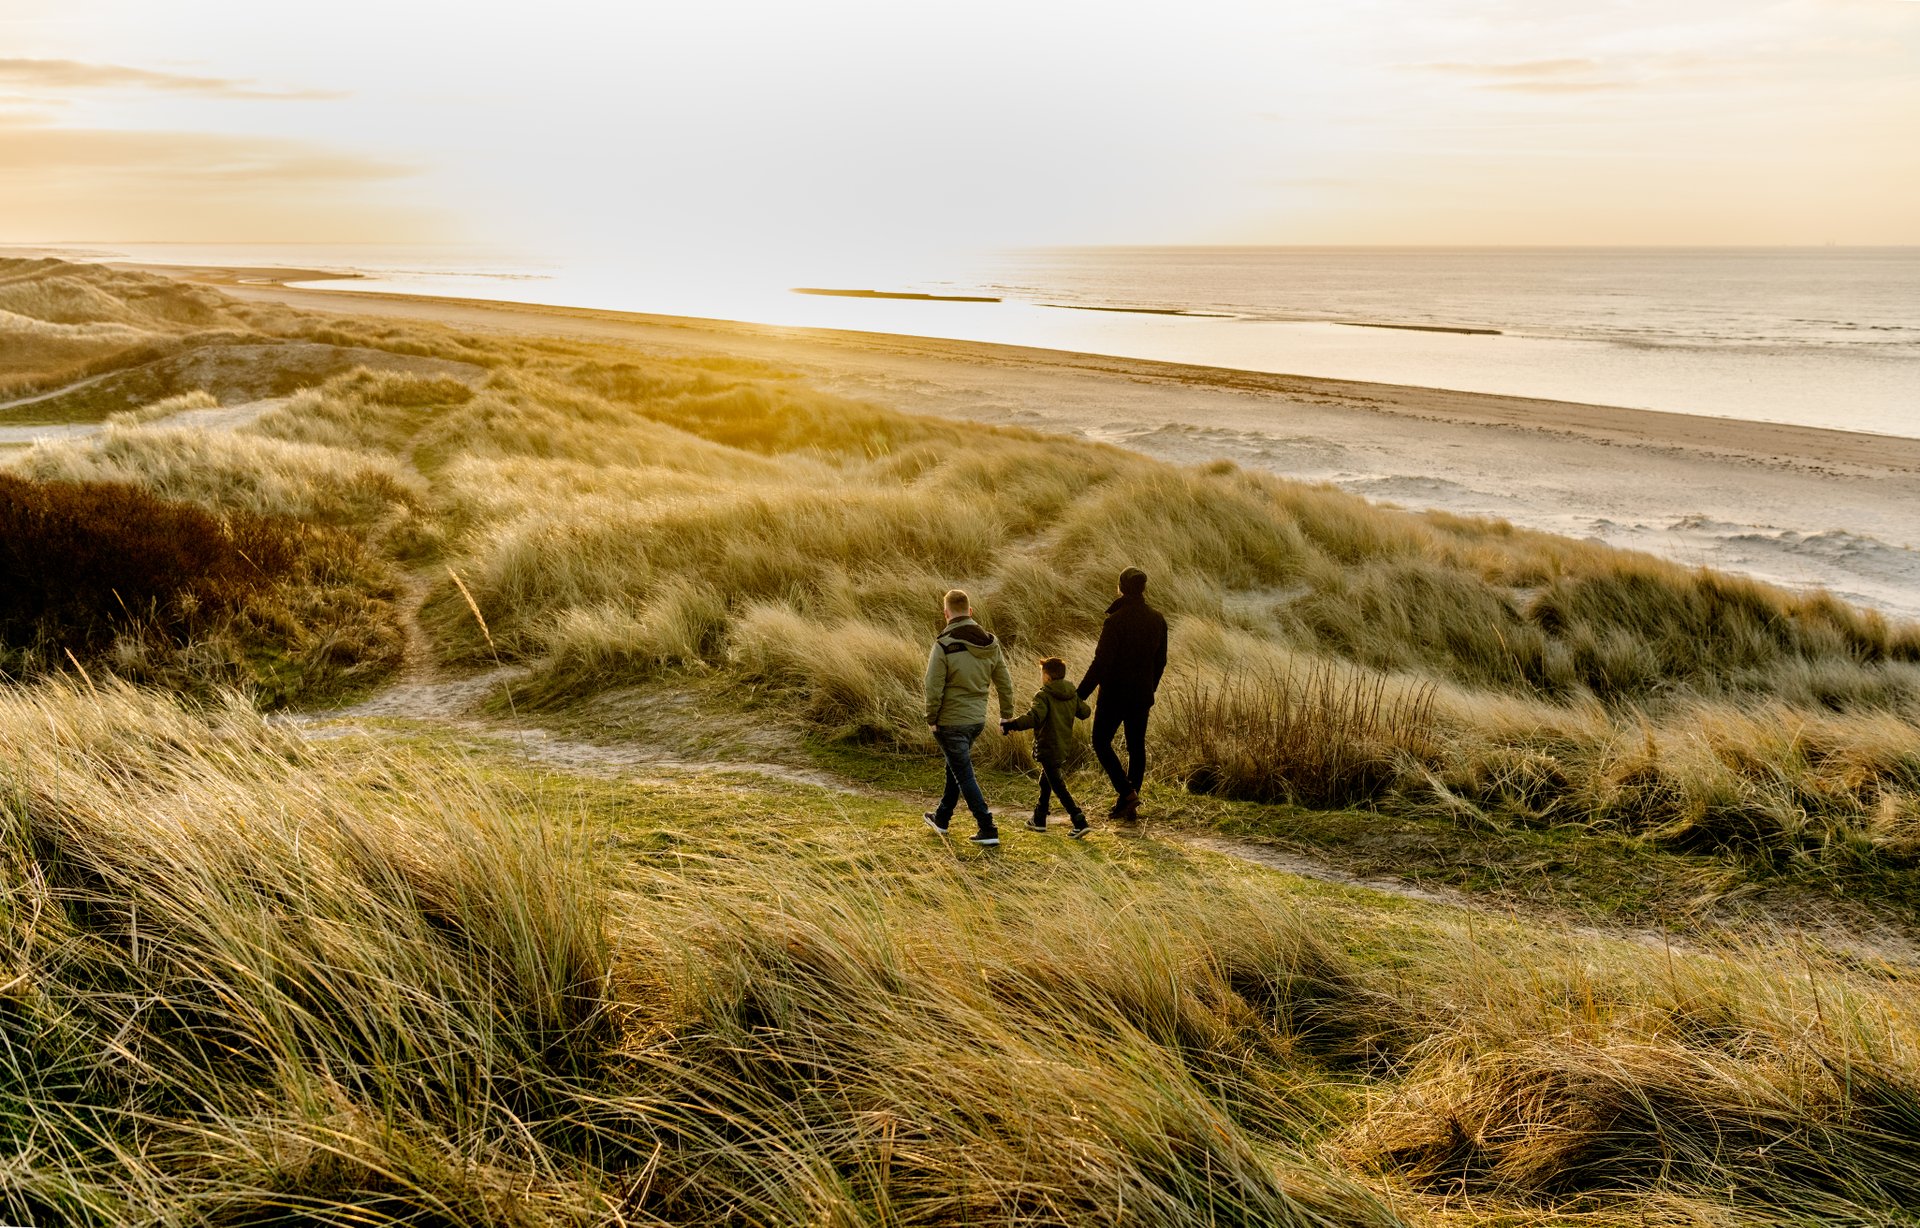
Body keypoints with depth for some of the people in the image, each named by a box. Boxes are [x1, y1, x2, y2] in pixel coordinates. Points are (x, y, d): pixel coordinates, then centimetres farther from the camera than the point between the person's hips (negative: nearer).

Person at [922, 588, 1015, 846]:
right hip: (977, 719, 7)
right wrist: (1007, 715, 16)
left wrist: (931, 719, -4)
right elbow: (1004, 682, 6)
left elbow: (934, 688, -18)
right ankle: (942, 818, 38)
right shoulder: (990, 644, -1)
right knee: (955, 768, 23)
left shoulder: (944, 646, -20)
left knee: (964, 775, 1)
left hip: (951, 722, -7)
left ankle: (988, 830, -1)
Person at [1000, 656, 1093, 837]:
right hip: (1063, 746, 9)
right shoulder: (1072, 695, 5)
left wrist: (1010, 724, -29)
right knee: (1045, 782, 24)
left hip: (1048, 748, -8)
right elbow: (1084, 712, 17)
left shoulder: (1043, 696, -18)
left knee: (1058, 787, -4)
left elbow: (1034, 718, -32)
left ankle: (1079, 821, -12)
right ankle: (1039, 819, 33)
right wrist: (1079, 701, 36)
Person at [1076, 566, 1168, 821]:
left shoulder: (1115, 621, -18)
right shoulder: (1157, 620, 2)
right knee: (1136, 747, 13)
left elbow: (1101, 662, -20)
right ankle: (1128, 806, 17)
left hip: (1114, 694, -6)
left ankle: (1126, 792, -5)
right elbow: (1160, 661, 10)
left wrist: (1080, 695, -16)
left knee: (1101, 742, 10)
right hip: (1142, 695, 6)